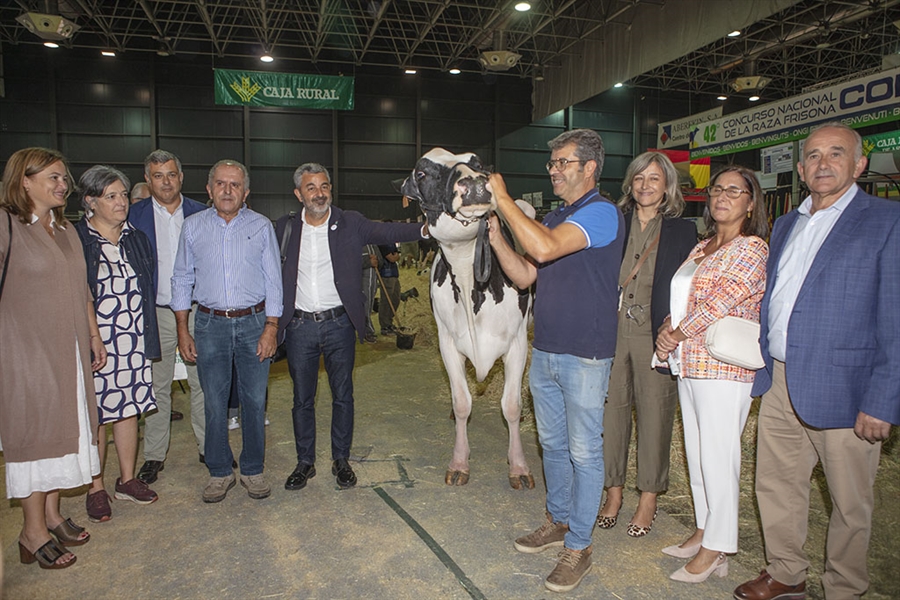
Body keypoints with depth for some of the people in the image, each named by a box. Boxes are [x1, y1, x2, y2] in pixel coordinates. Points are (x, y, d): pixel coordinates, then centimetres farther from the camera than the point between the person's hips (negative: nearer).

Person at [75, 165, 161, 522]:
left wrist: (149, 337, 12)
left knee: (129, 409, 12)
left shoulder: (136, 239, 10)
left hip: (134, 342, 5)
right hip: (94, 343, -4)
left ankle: (127, 480, 26)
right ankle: (96, 488, 19)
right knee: (95, 415, 4)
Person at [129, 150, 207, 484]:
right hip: (156, 314, 0)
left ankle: (208, 447, 21)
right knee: (157, 386, 8)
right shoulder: (134, 215, 2)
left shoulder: (201, 214, 5)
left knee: (202, 382, 8)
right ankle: (154, 456, 21)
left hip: (197, 310, 1)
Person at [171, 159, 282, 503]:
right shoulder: (193, 226, 6)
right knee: (214, 403, 6)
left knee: (254, 401, 4)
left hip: (253, 323, -1)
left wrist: (270, 327, -6)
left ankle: (253, 470, 20)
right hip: (210, 323, 1)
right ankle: (220, 472, 22)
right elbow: (182, 280, 9)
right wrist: (182, 330, 4)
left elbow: (273, 280, 2)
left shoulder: (261, 226, 3)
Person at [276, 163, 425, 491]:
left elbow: (385, 231, -12)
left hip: (339, 324, -1)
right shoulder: (286, 227, 3)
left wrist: (424, 229, -29)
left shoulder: (350, 223, -1)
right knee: (302, 398, 11)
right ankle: (305, 462, 27)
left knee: (343, 395, 9)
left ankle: (341, 460, 25)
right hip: (300, 327, 1)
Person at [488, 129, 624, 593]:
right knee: (552, 444, 19)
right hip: (545, 351, 8)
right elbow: (525, 276, 10)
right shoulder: (553, 218, 14)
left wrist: (503, 198, -20)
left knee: (583, 452, 4)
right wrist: (494, 234, -1)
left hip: (584, 355, -8)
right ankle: (558, 521, 36)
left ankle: (578, 545, 18)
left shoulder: (601, 213, -13)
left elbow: (544, 248, -29)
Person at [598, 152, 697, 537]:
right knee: (611, 410, 7)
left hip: (655, 336, -2)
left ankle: (648, 500, 22)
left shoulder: (682, 232, 4)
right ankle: (614, 491, 24)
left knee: (654, 415, 5)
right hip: (612, 331, 2)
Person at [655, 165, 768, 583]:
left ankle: (715, 551, 12)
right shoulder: (702, 248, 17)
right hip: (690, 364, 8)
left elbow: (720, 302, -16)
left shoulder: (751, 248, -8)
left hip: (723, 367, -8)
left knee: (718, 457, -1)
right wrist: (670, 326, 1)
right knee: (696, 452, 15)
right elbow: (680, 297, 19)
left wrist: (675, 335, -9)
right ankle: (704, 532, 29)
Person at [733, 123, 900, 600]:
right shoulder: (785, 225, 14)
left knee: (849, 503, 11)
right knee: (775, 485, 16)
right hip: (780, 383, 6)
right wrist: (762, 366, 13)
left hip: (842, 389, -6)